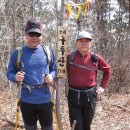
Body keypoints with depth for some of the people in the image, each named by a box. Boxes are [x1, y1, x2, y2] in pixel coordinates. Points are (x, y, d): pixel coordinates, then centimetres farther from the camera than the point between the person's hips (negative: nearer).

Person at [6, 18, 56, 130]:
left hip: (45, 100, 1)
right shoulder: (17, 53, -5)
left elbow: (55, 69, 10)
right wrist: (15, 77, -21)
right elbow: (9, 73, 2)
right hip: (26, 101, 0)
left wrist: (52, 76, -12)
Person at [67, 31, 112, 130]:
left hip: (90, 95, 2)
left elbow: (107, 70, 13)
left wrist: (103, 86, 9)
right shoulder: (69, 57, -6)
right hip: (74, 95, -1)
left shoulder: (96, 58, -1)